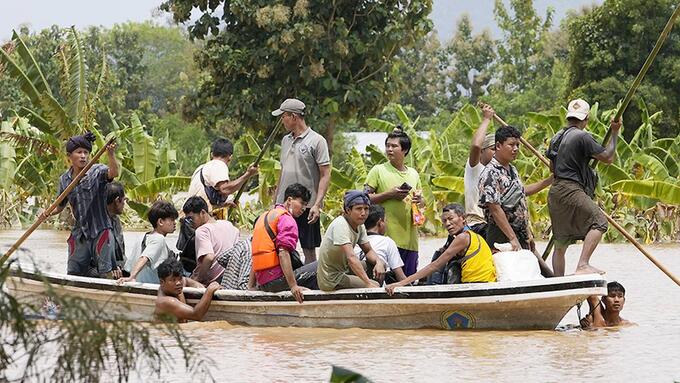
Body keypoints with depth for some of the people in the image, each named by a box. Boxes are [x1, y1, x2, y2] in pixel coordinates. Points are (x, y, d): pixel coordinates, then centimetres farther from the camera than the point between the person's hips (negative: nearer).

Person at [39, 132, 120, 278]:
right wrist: (48, 213, -4)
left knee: (106, 274, -8)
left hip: (100, 231, -5)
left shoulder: (97, 171, -9)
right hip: (79, 233, 5)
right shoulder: (64, 180, 6)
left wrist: (111, 155, -48)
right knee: (72, 275, 9)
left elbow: (113, 173, -30)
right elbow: (60, 206, 17)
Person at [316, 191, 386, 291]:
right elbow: (351, 257, -36)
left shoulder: (359, 226, 1)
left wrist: (378, 262, -14)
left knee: (380, 265, 7)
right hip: (331, 280, -9)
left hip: (343, 270, 9)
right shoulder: (340, 225, -26)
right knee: (375, 286, -17)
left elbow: (368, 251, 10)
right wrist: (368, 282, -44)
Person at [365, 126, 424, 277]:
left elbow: (422, 204, 24)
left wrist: (419, 200, 1)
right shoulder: (378, 171, 0)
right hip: (387, 235, -5)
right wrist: (389, 195, -14)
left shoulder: (413, 174, 15)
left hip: (410, 238, 5)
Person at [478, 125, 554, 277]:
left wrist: (550, 180, 34)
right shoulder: (490, 174, -17)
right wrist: (512, 239, -25)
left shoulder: (512, 170, 13)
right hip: (502, 235, -10)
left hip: (521, 234, 10)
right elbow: (495, 209, -23)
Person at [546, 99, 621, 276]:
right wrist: (614, 133, 2)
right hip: (571, 191, -9)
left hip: (555, 191, 9)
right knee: (598, 222, -15)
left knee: (561, 243, 12)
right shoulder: (582, 137, -10)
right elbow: (608, 157, -9)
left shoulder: (556, 138, 17)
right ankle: (583, 265, -28)